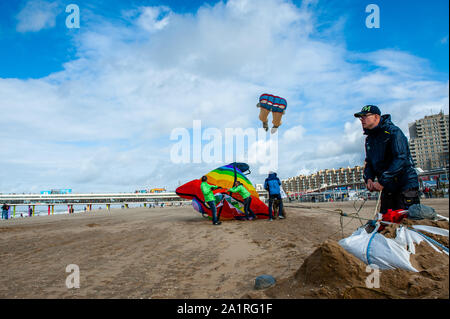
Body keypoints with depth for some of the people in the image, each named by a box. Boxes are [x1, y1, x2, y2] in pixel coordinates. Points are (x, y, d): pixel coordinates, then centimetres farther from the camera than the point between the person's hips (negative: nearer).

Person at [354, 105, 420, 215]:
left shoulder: (393, 132, -11)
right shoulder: (369, 139, 13)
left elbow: (401, 159, -21)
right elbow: (369, 162, 15)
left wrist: (382, 182, -24)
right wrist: (369, 178, -7)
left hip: (405, 185, -7)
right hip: (387, 188, 7)